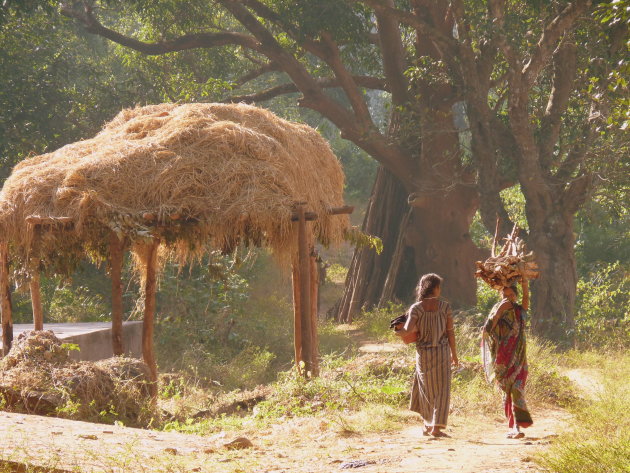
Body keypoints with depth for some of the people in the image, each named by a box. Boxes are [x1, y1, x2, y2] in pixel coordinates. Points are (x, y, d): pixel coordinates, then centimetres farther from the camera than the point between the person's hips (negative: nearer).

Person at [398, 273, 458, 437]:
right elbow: (450, 332, -1)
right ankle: (437, 427, -7)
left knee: (426, 389, 17)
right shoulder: (445, 306, -5)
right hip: (442, 351, -1)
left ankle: (428, 425, 24)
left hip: (423, 352, 1)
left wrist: (416, 330, 4)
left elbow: (408, 330, -21)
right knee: (442, 390, 3)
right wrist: (454, 353, 10)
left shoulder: (416, 308, -7)